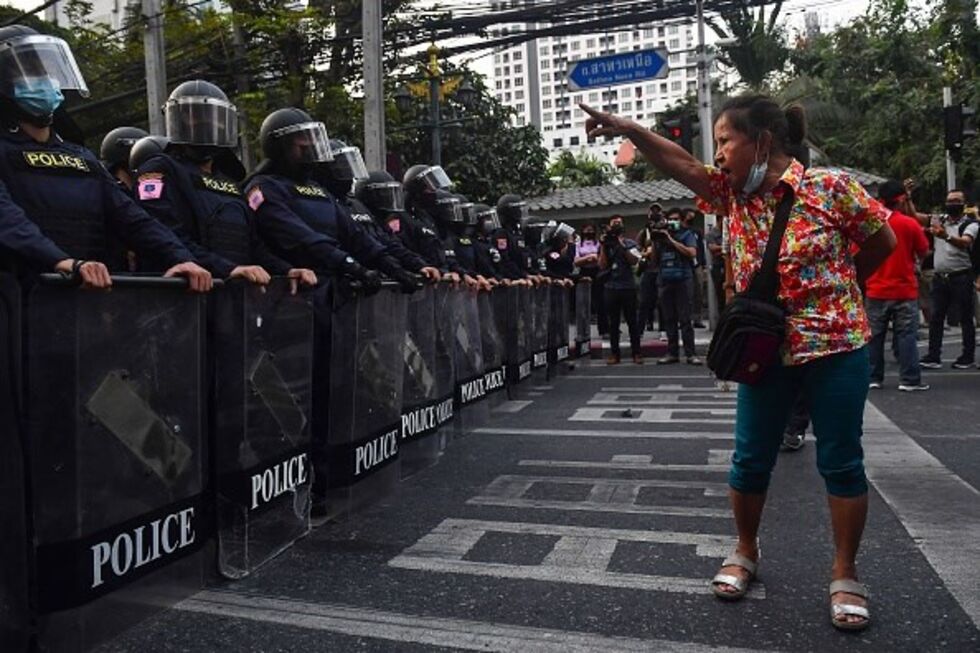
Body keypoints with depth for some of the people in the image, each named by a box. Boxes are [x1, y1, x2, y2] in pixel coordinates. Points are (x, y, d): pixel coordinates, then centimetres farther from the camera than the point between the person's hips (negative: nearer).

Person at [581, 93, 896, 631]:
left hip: (836, 346, -3)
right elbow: (680, 163, -9)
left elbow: (883, 241, 3)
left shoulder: (830, 186, -8)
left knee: (841, 462, 6)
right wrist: (625, 128, -19)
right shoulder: (732, 193, 3)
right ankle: (745, 551, 31)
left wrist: (835, 287, 7)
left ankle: (845, 574, 22)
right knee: (751, 459, 9)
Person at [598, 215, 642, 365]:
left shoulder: (630, 243, 6)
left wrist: (622, 246, -13)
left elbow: (635, 261, -9)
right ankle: (614, 353, 7)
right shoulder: (605, 244, 11)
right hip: (611, 287, 2)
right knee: (613, 322, 4)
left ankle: (637, 353, 4)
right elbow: (602, 266, 1)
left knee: (632, 321, 0)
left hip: (628, 287, -2)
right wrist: (603, 247, -6)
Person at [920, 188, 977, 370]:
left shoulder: (971, 225, -6)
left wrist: (946, 236, -45)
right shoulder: (939, 220, 9)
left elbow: (965, 242, -26)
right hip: (939, 277, 5)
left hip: (961, 277, -4)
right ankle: (933, 356, 7)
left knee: (966, 318, 3)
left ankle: (968, 356, 11)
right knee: (936, 318, 4)